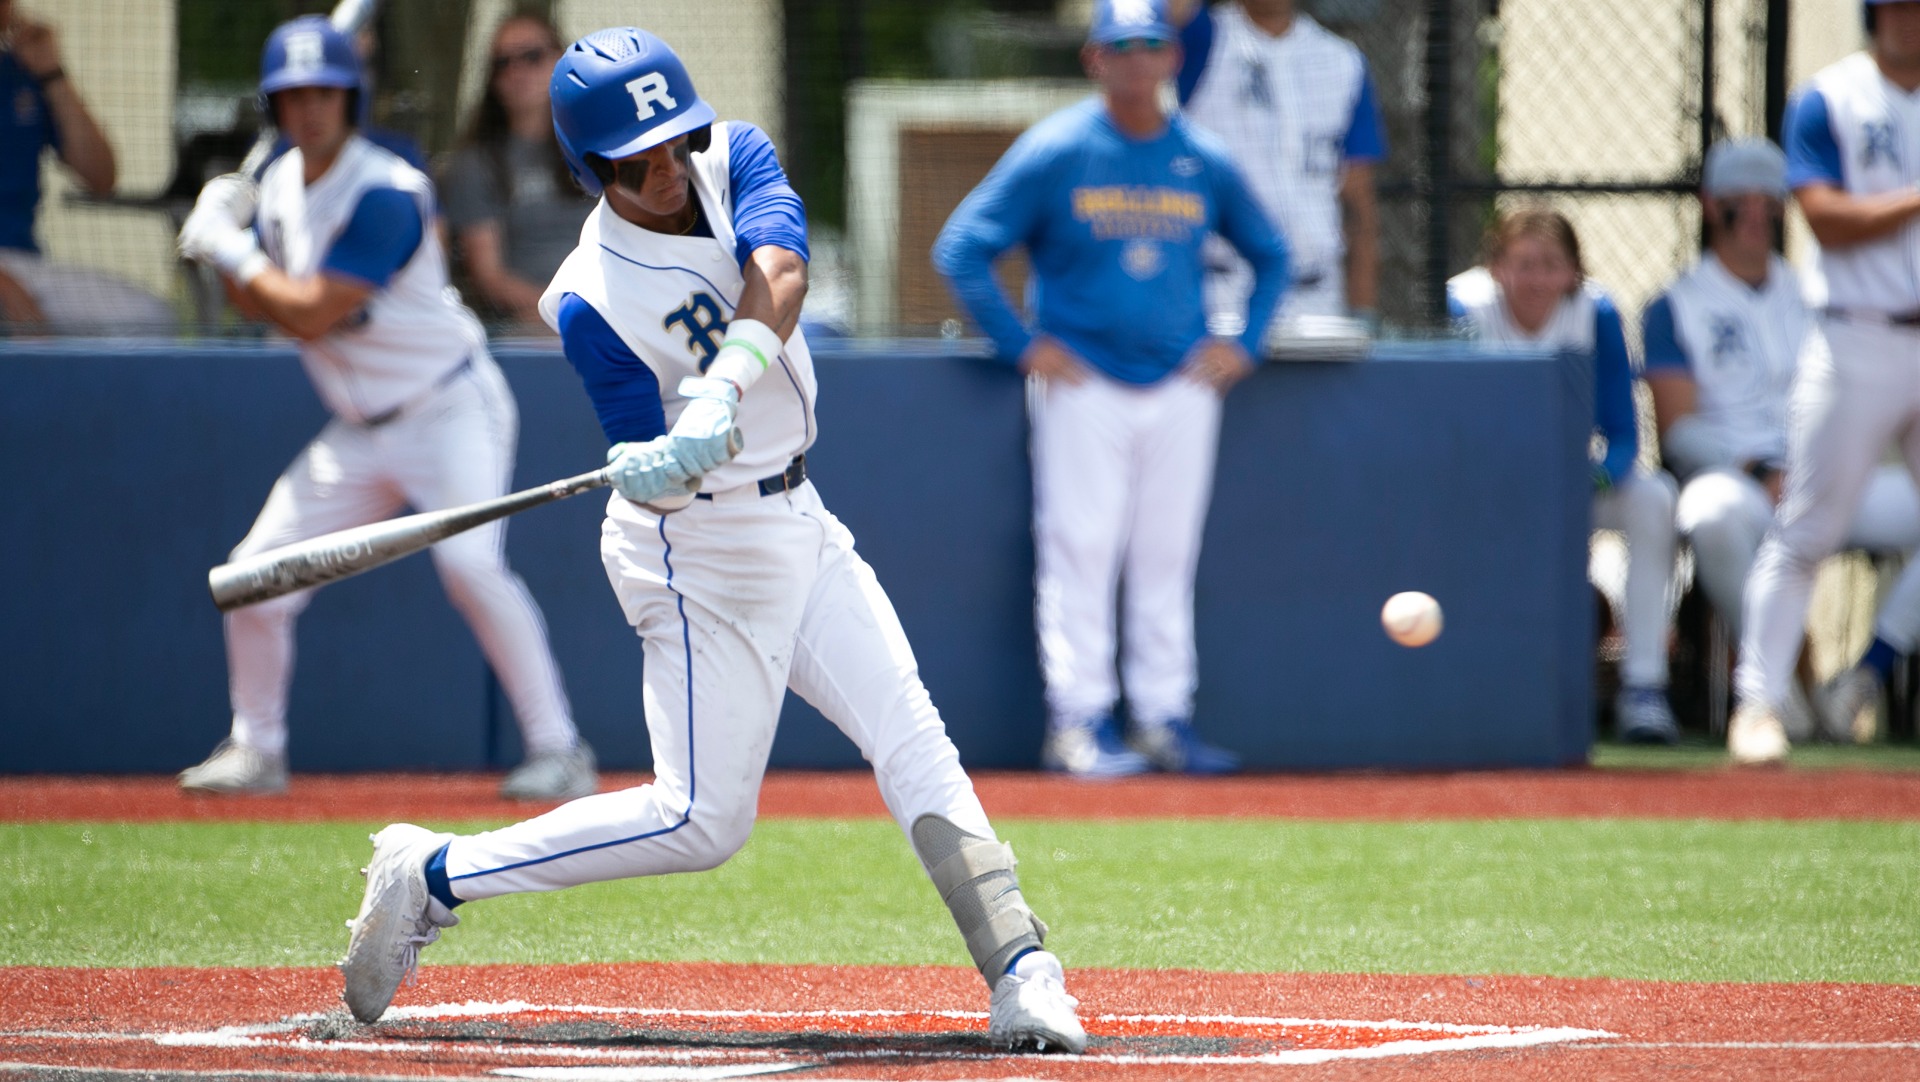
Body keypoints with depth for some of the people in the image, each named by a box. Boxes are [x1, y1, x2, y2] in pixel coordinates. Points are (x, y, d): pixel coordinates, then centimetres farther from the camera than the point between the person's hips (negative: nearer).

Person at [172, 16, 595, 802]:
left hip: (448, 408, -8)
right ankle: (255, 750, 21)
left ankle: (557, 751, -22)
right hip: (359, 433, 8)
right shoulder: (282, 184, 4)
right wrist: (226, 245, -7)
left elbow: (310, 315, -25)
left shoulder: (384, 194, -21)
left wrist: (231, 249, -15)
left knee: (469, 563, -27)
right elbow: (256, 305, 11)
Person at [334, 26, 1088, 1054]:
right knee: (702, 818, -5)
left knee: (914, 745, -1)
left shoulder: (734, 160, -6)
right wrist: (653, 470, -45)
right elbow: (658, 484, -20)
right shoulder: (593, 302, -21)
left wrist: (719, 395, -43)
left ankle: (1020, 974, -2)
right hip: (703, 546, -6)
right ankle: (435, 875, 5)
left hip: (796, 520, 6)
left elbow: (779, 280, -26)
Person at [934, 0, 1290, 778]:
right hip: (1084, 385, -4)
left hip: (1181, 386, 4)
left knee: (1167, 558, 4)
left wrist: (1243, 344, 9)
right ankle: (1078, 720, -4)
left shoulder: (1204, 164, 8)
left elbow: (1269, 255, 22)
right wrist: (1023, 345, -8)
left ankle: (1165, 716, 9)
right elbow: (961, 248, -4)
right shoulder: (1053, 153, -4)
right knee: (1080, 547, -7)